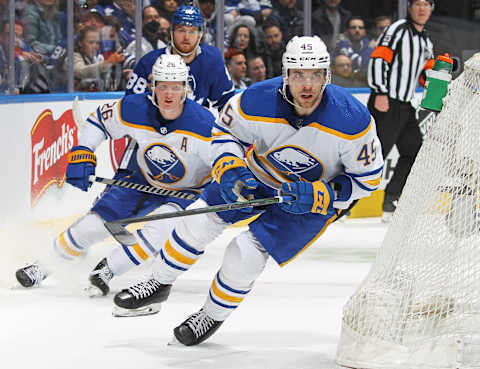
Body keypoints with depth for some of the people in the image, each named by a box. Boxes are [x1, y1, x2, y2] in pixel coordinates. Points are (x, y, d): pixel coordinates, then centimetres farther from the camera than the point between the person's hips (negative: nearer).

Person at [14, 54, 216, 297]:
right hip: (142, 182, 3)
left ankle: (107, 270, -14)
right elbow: (99, 120, -3)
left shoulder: (203, 124, -30)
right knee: (92, 225, -3)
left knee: (162, 224, -32)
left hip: (186, 192, -3)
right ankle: (47, 263, 23)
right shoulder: (134, 109, -20)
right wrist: (81, 156, -11)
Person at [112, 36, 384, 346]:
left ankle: (213, 316, 14)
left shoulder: (354, 120, -31)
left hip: (316, 196, -3)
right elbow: (225, 132, -5)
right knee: (199, 220, -2)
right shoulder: (258, 102, -27)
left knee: (246, 253, -14)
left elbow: (367, 177, -18)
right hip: (259, 172, 3)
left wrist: (316, 196, -29)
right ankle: (159, 285, 23)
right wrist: (230, 170, -24)